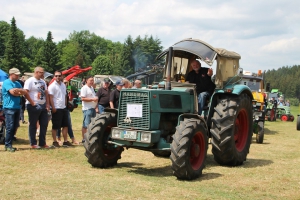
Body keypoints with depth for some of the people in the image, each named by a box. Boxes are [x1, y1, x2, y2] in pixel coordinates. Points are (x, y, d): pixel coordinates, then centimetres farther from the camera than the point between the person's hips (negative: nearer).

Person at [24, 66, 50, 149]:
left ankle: (42, 143, 19)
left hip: (43, 106, 8)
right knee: (33, 125, 2)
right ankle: (33, 143, 10)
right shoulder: (30, 81, -9)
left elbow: (46, 93, 16)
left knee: (44, 124, 9)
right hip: (34, 106, -8)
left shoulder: (43, 81, 15)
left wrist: (47, 104, 7)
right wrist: (32, 103, -17)